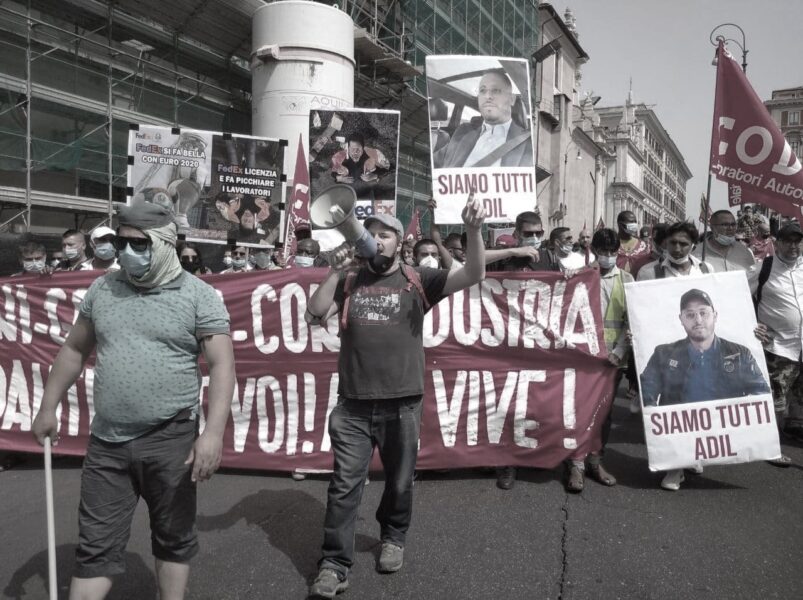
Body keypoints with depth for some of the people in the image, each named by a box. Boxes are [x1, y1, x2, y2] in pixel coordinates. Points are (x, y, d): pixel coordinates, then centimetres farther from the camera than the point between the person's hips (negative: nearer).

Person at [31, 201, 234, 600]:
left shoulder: (199, 296, -8)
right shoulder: (102, 289, 6)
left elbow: (221, 365, -13)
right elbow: (74, 350, 17)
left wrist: (213, 432, -22)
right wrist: (48, 407, 15)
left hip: (170, 439, -3)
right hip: (106, 441, 4)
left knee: (173, 538, 13)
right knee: (96, 546, 12)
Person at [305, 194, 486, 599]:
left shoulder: (417, 281, -1)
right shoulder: (349, 283, 6)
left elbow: (473, 275, -11)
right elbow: (313, 316, -2)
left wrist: (474, 230, -27)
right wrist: (335, 271, -9)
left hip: (401, 405, -1)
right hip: (352, 406, 1)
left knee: (399, 482, 17)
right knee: (344, 485, 4)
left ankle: (393, 539, 43)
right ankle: (334, 565, 15)